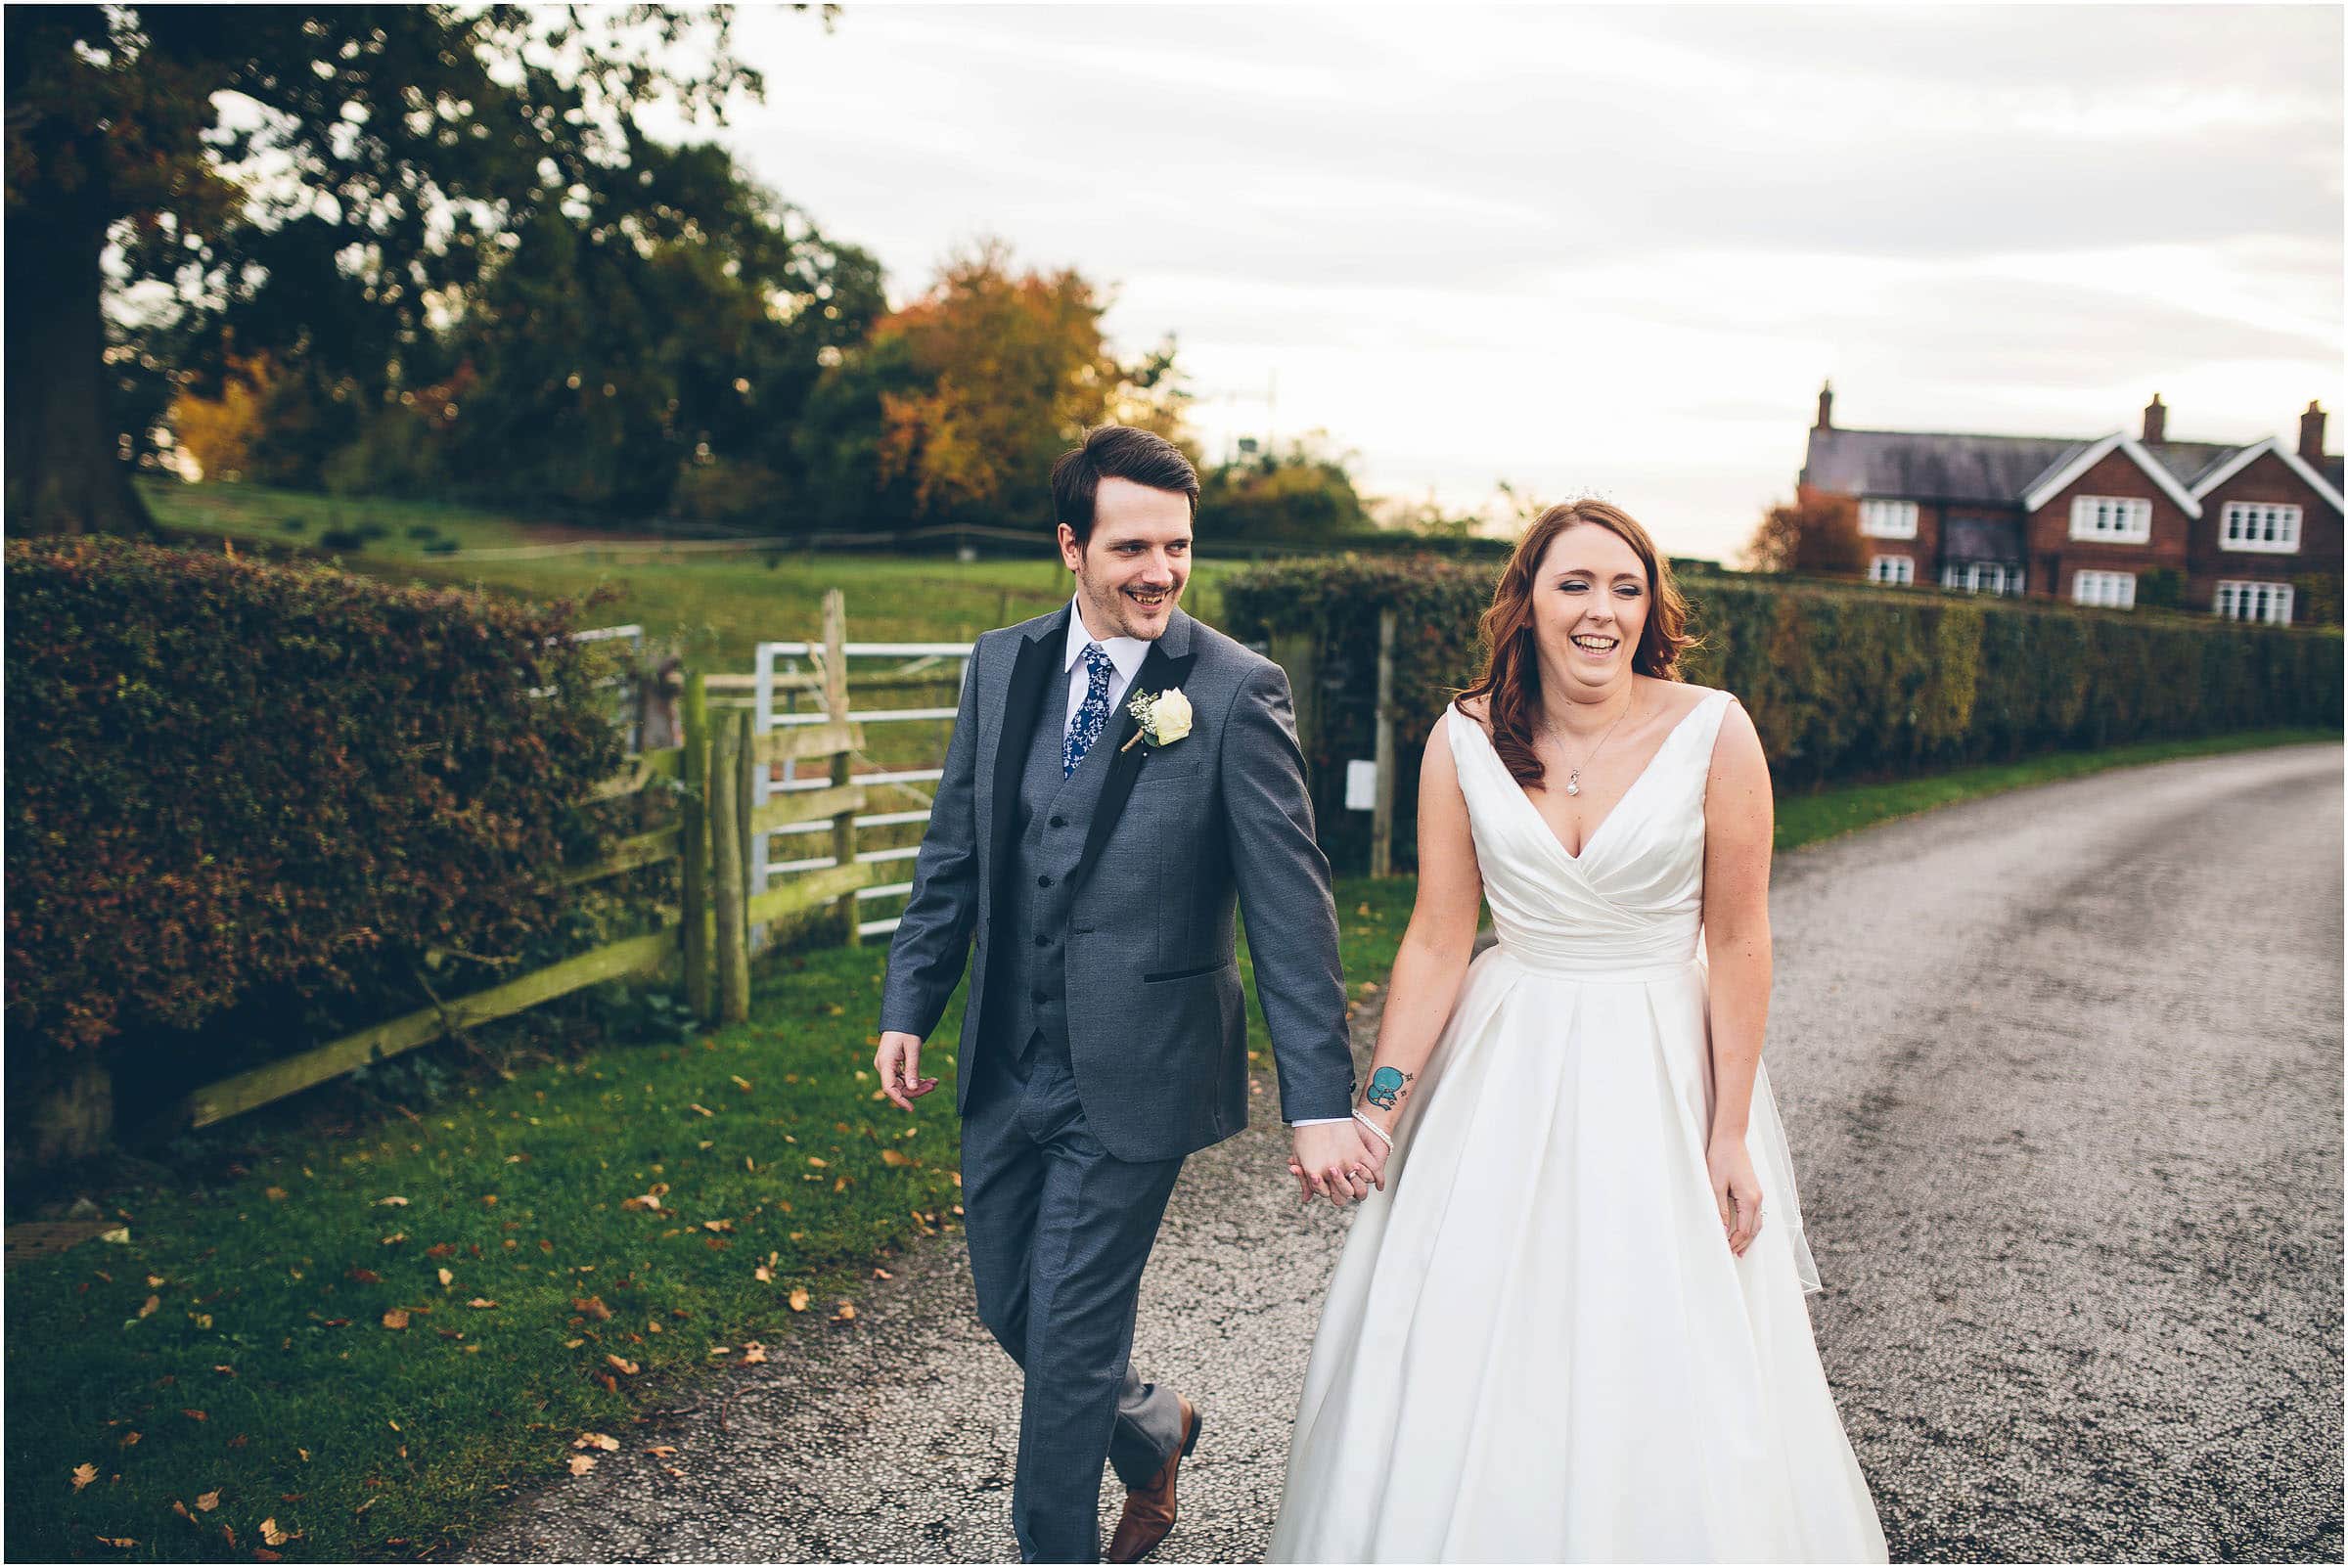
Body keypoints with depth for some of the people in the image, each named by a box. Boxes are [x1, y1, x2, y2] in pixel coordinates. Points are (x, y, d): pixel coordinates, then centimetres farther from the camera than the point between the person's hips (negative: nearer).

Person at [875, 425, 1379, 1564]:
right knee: (1007, 1310, 18)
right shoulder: (1002, 664, 3)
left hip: (1132, 1076, -5)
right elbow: (954, 850, 11)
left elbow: (1291, 907, -15)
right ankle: (1154, 1429, 46)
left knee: (1068, 1336, 4)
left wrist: (1320, 1103, -18)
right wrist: (909, 1006, 10)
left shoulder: (1237, 692, -13)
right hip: (1006, 1069, 6)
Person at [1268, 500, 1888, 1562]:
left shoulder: (1711, 733, -10)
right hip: (1505, 1073, 2)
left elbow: (1737, 943, -7)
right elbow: (1436, 940, -2)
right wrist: (1380, 1100, -10)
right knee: (1462, 1362, 8)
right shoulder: (1464, 740, -5)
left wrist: (1733, 1133, -6)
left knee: (1672, 1376, 6)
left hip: (1659, 1075, -2)